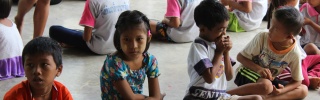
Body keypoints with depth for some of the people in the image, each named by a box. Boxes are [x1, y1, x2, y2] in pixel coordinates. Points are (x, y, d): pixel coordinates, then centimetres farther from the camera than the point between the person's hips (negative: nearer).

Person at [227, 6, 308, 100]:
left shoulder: (295, 53, -17)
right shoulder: (262, 38, -21)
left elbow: (297, 81, -6)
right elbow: (240, 57, -12)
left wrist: (283, 90, -27)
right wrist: (258, 68, -29)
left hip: (269, 79, 4)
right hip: (247, 73, -4)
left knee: (303, 90, -14)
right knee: (266, 86, -37)